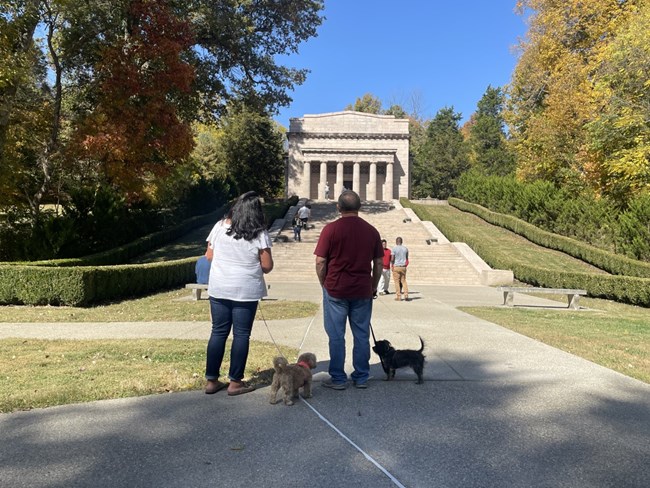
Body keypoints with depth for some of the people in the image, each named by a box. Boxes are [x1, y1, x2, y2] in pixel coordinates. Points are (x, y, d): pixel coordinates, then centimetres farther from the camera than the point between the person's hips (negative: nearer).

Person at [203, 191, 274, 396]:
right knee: (241, 334, 6)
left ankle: (211, 381, 18)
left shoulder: (219, 226, 1)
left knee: (218, 332, 12)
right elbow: (267, 266, -8)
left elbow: (209, 256, 8)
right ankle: (235, 382, 12)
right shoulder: (259, 234, -8)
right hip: (246, 290, -3)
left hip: (218, 288, 4)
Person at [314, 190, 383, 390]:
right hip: (363, 291, 3)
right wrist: (373, 287, 17)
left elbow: (320, 262, -8)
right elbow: (378, 263, 7)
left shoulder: (331, 229, -8)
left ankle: (338, 379, 13)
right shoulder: (371, 231, 3)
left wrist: (324, 284, 7)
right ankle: (361, 378, 20)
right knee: (362, 335, 12)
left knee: (336, 336, 6)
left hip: (335, 290, -3)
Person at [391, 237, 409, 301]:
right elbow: (407, 258, 13)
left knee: (397, 282, 1)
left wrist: (392, 265, 7)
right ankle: (406, 295, 0)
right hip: (403, 267, 4)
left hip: (396, 267, -4)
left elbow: (392, 259, -9)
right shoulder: (405, 248, 6)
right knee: (404, 281, 10)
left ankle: (398, 297, 1)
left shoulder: (394, 248, -7)